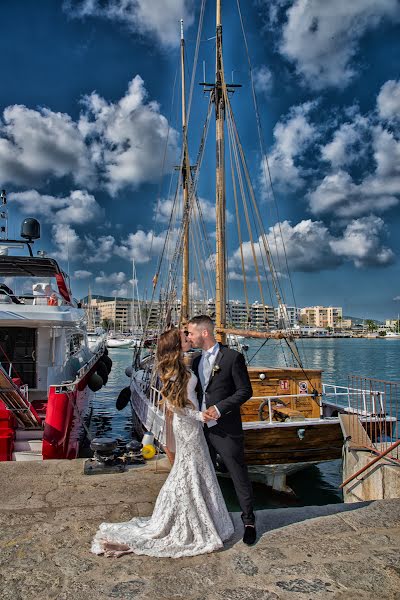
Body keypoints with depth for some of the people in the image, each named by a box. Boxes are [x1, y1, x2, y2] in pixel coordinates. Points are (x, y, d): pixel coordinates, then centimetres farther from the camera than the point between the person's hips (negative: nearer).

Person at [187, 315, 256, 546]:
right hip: (203, 429, 7)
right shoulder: (197, 361, 11)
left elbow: (245, 391, -12)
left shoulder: (233, 357, -12)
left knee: (240, 477, 7)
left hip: (226, 430, -7)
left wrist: (220, 407, -19)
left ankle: (249, 522, 25)